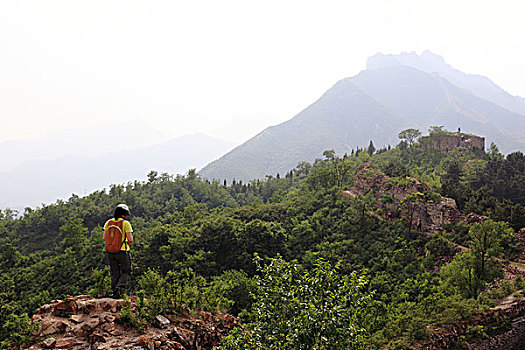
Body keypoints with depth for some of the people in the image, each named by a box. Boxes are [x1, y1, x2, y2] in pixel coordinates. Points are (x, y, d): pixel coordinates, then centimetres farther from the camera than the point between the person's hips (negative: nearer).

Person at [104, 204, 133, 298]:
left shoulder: (108, 222, 4)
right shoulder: (125, 223, -11)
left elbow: (104, 238, 4)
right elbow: (130, 239, -15)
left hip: (110, 252, 5)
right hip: (122, 252, -4)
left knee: (115, 274, 15)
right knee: (126, 272, 12)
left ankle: (115, 293, 13)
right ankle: (120, 287, -10)